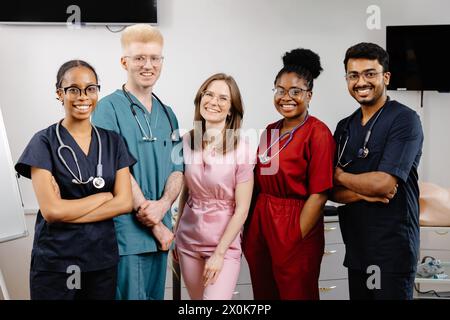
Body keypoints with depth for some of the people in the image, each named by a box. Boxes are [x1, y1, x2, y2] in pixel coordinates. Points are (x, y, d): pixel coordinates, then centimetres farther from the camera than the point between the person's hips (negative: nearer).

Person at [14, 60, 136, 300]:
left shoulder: (112, 142, 5)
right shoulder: (44, 142, -6)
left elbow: (124, 202, -5)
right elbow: (51, 210, -16)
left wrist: (68, 211, -14)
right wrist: (104, 195, -7)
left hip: (103, 258, 3)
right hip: (55, 262, -3)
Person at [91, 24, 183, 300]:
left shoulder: (167, 114, 13)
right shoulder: (109, 108, -7)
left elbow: (177, 169, 8)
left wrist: (162, 205, -13)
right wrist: (154, 223, -13)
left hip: (161, 230, 6)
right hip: (126, 230, -6)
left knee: (155, 295, 15)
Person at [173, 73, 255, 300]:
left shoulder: (241, 149, -14)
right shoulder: (187, 142, -2)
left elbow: (241, 209, -12)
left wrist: (219, 253, -12)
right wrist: (175, 234, 13)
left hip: (225, 244, -4)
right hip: (188, 241, 4)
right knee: (196, 302, 16)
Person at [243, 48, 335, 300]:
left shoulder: (318, 133, -12)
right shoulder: (270, 131, 9)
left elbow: (319, 194, -15)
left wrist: (296, 239, -13)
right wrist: (250, 230, 8)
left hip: (296, 232, -6)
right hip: (260, 225, 7)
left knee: (296, 294, 8)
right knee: (263, 295, 17)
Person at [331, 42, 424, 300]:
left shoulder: (404, 120, -11)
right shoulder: (345, 127, 9)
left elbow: (383, 183, -21)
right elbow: (332, 191, 6)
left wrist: (339, 175, -4)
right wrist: (363, 193, -14)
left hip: (393, 247, -6)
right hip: (356, 247, 6)